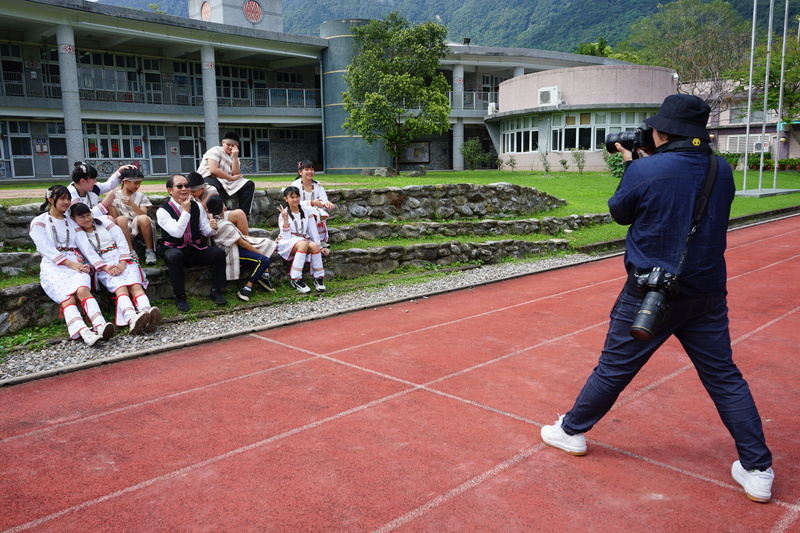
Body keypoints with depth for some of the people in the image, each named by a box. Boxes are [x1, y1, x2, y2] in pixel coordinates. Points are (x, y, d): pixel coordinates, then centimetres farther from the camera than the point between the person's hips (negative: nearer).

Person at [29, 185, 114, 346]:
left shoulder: (72, 221, 24)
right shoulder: (39, 222, 13)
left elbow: (84, 244, 10)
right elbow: (47, 249, -1)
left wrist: (87, 264, -11)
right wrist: (71, 263, -13)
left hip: (76, 265, 2)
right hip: (53, 267, -2)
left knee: (82, 290, -32)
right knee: (67, 298, -31)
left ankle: (100, 326, -56)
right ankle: (84, 332, -55)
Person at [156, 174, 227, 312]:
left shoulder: (197, 206, 7)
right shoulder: (163, 211, -7)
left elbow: (206, 231, 5)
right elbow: (177, 232, -20)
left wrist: (212, 228, -19)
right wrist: (186, 211, -17)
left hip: (196, 249, 4)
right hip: (174, 249, -4)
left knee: (219, 252, -22)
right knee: (175, 256, -39)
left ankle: (215, 291, -10)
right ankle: (180, 297, -24)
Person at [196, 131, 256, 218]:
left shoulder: (234, 157, 17)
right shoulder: (216, 151, -1)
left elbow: (236, 175, -1)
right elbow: (213, 170, -16)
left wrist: (235, 157, -8)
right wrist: (231, 178, -11)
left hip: (226, 182, 7)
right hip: (208, 178, -7)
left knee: (249, 185, -7)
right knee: (214, 187, -43)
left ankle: (243, 214, -15)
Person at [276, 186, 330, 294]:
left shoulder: (307, 211, 7)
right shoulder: (284, 214, -1)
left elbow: (313, 231, 8)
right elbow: (286, 237, -12)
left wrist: (320, 247, 0)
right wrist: (285, 220, -21)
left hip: (303, 240, 3)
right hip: (287, 243, -3)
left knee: (314, 246, -33)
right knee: (303, 244, -37)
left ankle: (318, 278, -22)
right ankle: (295, 280, -38)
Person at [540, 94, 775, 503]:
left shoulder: (644, 170, -15)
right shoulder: (721, 170, 2)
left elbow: (619, 213, 1)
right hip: (707, 294, 4)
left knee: (614, 367, 9)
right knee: (724, 377, 12)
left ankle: (572, 431, 26)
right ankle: (757, 470, 16)